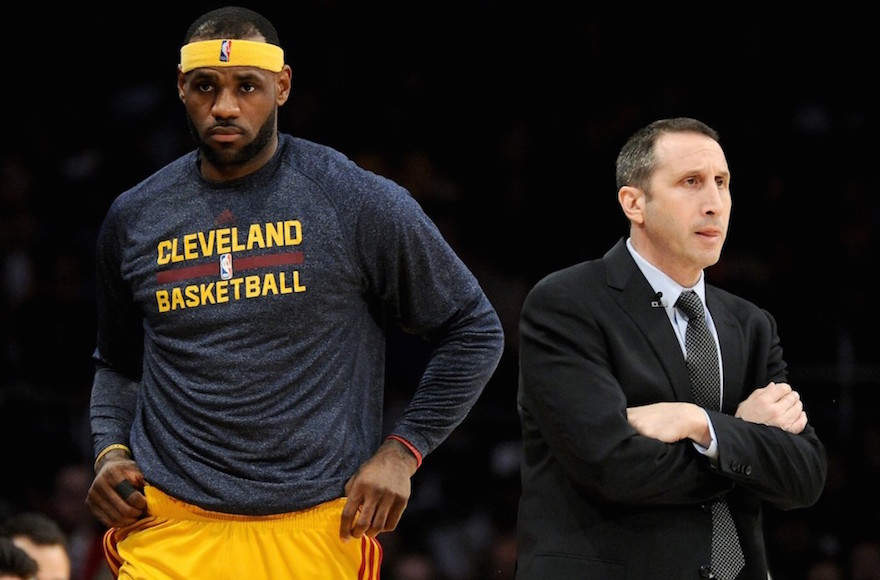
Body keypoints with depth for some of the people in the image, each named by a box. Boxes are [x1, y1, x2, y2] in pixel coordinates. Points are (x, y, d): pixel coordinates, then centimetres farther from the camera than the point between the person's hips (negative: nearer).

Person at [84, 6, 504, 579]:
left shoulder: (360, 203, 0)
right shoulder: (135, 219, 11)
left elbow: (474, 332, 7)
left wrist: (400, 452, -2)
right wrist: (111, 451, 6)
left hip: (317, 530, -1)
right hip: (170, 530, 2)